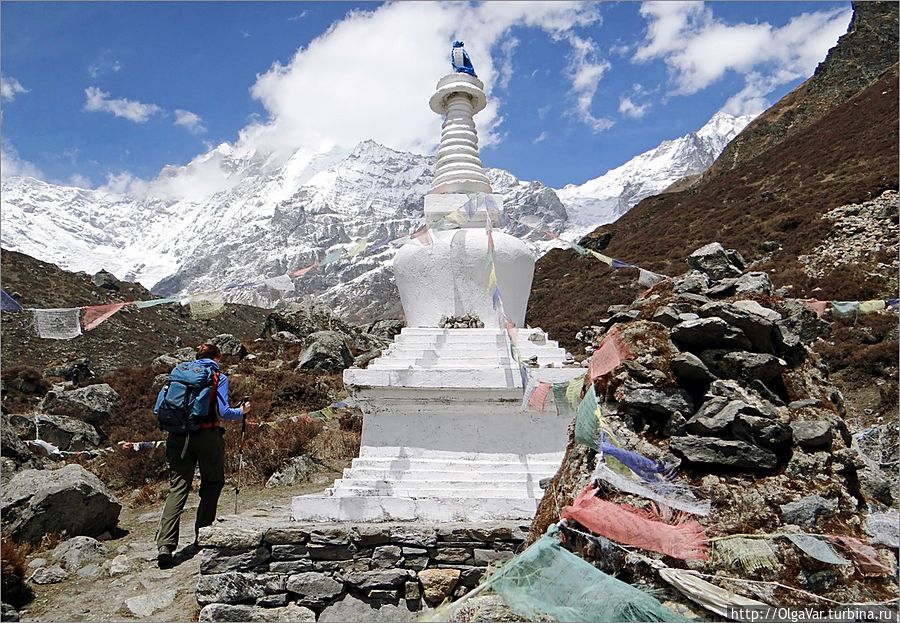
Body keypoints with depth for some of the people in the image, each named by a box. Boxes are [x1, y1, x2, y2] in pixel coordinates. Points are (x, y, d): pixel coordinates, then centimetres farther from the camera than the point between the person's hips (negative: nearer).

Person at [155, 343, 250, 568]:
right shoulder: (218, 378, 2)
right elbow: (223, 412, -7)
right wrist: (241, 412, 11)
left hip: (179, 436, 3)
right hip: (208, 436, -3)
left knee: (177, 488, 2)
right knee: (212, 484, 16)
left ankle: (165, 545, -10)